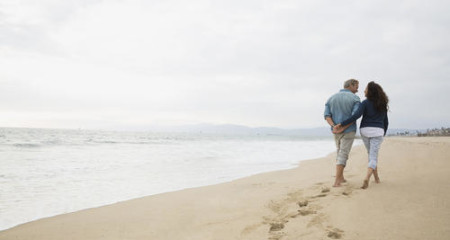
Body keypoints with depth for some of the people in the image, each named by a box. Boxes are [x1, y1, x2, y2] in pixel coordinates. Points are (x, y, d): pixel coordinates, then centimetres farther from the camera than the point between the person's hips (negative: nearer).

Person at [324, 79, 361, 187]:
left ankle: (341, 177, 24)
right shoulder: (355, 98, -5)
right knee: (343, 155, -3)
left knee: (340, 153, 22)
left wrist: (334, 126, -16)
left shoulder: (331, 98, 8)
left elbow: (327, 115, -5)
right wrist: (344, 127, -17)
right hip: (349, 131, -4)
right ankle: (337, 181, -11)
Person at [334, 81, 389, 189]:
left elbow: (356, 116, -20)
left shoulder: (365, 103, -5)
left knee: (371, 154, 20)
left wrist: (341, 124, -19)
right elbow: (386, 122, 13)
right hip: (377, 131, 1)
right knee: (373, 157, -3)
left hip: (365, 131, -1)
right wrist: (383, 134, 27)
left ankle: (376, 178, 28)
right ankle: (366, 178, -25)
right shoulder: (383, 104, 9)